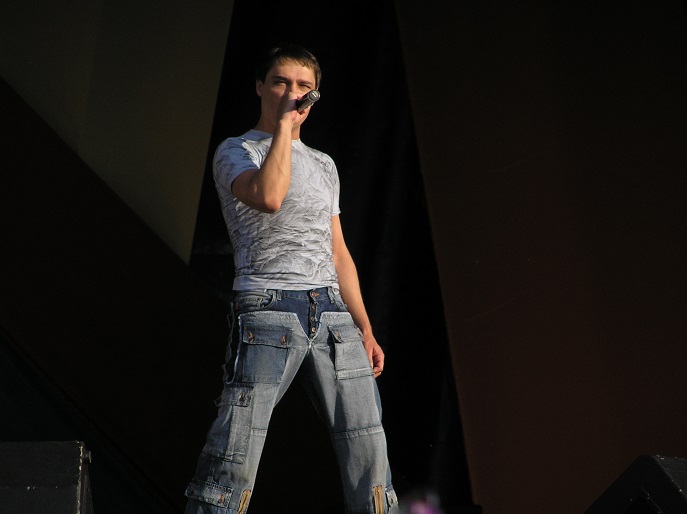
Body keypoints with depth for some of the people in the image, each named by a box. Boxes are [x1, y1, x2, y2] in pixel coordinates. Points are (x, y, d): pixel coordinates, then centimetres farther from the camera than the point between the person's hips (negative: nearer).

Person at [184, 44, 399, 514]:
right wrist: (283, 123, -7)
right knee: (236, 453, -10)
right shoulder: (236, 151, 5)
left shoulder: (323, 164, 23)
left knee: (368, 448, 0)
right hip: (269, 311, -5)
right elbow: (268, 196, -18)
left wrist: (365, 329, 15)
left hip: (333, 314, 5)